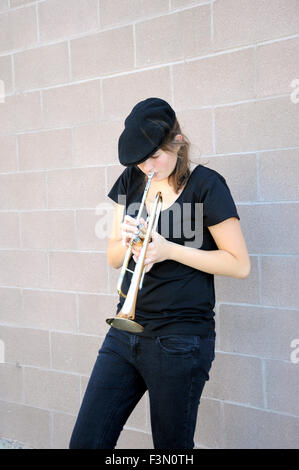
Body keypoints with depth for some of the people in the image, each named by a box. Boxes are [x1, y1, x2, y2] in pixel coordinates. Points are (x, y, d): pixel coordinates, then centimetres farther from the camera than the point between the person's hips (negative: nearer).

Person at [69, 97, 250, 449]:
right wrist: (126, 240, -12)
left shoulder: (205, 185, -8)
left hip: (181, 339, -5)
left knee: (171, 445, 8)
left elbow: (239, 265, -9)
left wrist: (170, 250, -16)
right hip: (125, 333, 5)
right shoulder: (131, 181, 9)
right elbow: (113, 258, 11)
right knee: (85, 441, 5)